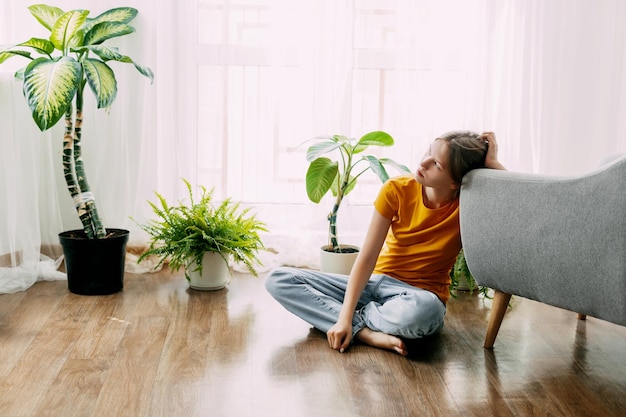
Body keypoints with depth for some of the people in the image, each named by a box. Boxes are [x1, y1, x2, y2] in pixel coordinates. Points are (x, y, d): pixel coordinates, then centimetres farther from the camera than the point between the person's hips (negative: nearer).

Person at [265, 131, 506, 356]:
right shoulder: (396, 190, -9)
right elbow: (367, 258, -12)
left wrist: (492, 163, -22)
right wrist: (344, 316, -20)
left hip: (421, 296, -3)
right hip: (376, 283, 3)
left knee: (419, 311, -44)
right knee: (278, 280, -14)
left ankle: (358, 318, -12)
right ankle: (367, 333, -23)